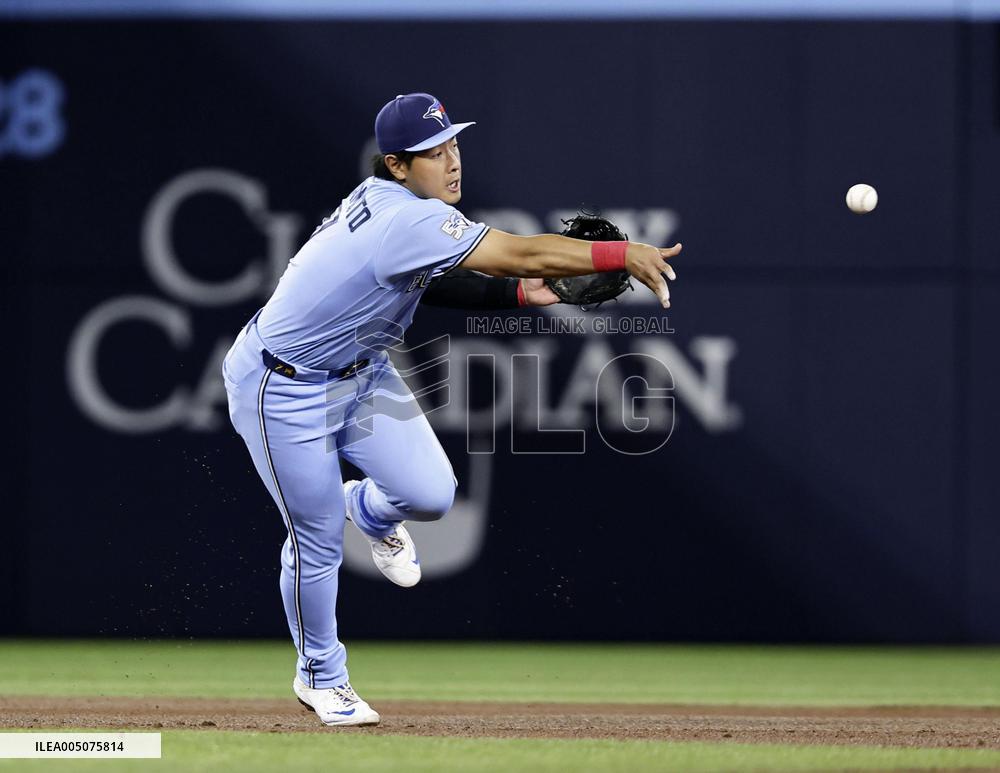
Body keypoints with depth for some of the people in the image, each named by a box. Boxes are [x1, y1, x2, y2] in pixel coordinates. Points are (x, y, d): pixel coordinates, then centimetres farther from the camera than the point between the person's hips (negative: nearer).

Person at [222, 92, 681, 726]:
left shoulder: (384, 201, -7)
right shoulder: (412, 221, -34)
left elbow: (431, 283, 4)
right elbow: (525, 253, -38)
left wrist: (520, 292, -8)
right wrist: (626, 255, -37)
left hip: (361, 371, 8)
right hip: (286, 392, -8)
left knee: (431, 495, -4)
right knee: (317, 543, 4)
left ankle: (370, 508, 32)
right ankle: (320, 676, 27)